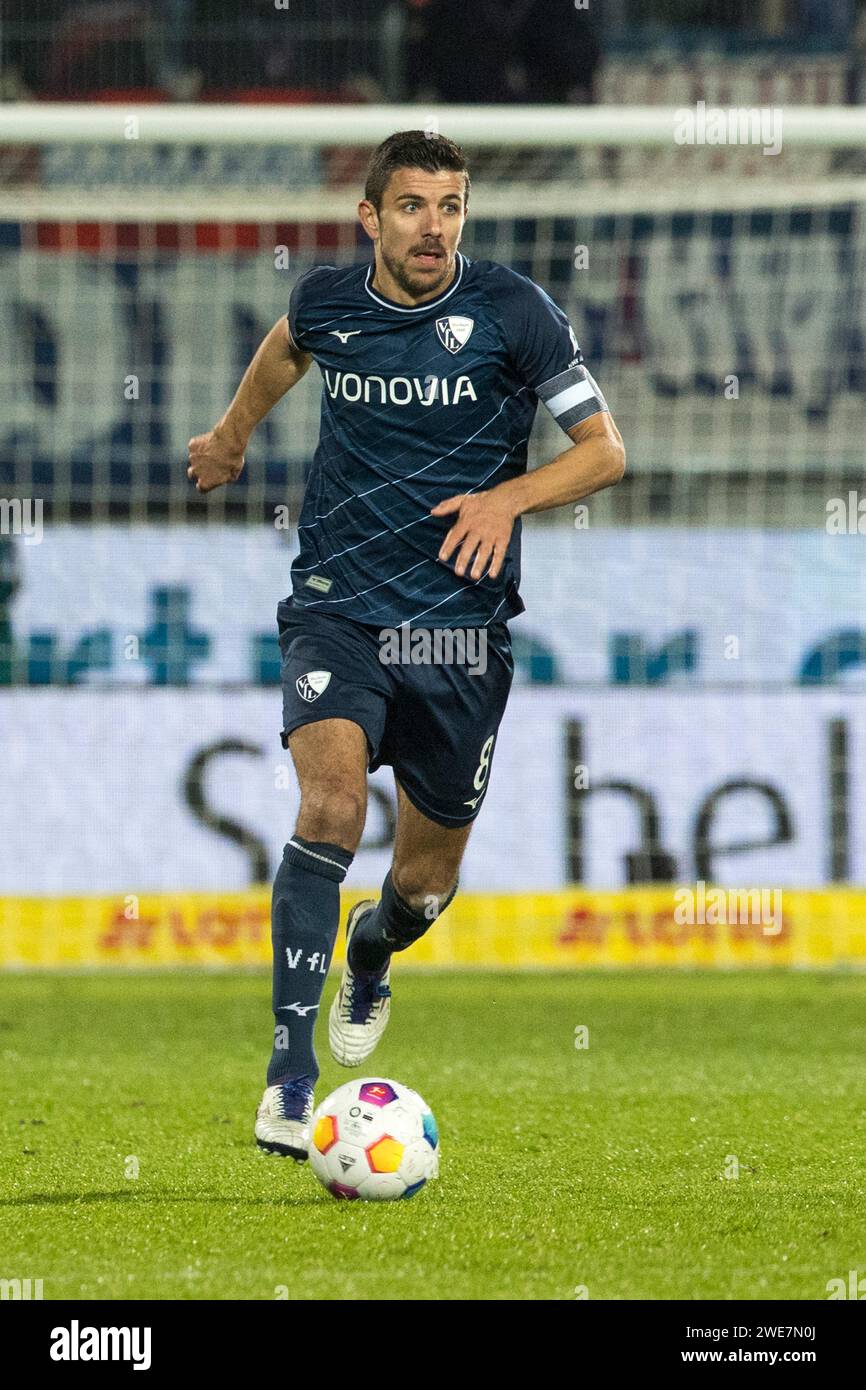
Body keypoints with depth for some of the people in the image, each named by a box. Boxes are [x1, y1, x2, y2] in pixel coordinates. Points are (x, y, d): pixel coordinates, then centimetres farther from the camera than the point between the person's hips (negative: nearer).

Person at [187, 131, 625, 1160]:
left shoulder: (510, 311, -7)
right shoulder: (327, 302, 0)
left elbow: (605, 449, -3)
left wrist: (510, 495, -19)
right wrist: (233, 431, 41)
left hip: (459, 624, 0)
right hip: (336, 609, 0)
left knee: (427, 879, 10)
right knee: (331, 804, -26)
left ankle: (368, 963, 49)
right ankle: (289, 1078, -26)